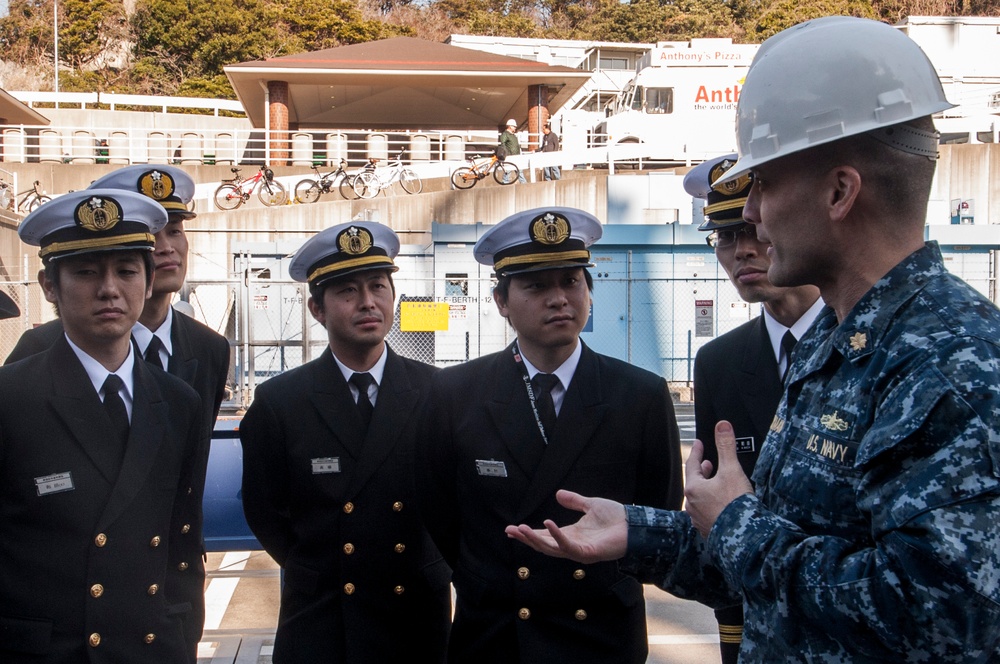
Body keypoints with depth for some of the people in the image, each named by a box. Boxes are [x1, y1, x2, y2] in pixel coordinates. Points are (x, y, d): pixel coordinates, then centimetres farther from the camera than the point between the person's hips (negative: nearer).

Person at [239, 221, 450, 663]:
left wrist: (426, 572, 2)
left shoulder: (436, 392, -6)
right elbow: (264, 513, 3)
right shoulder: (277, 402, -7)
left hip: (419, 621, 1)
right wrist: (316, 575, 6)